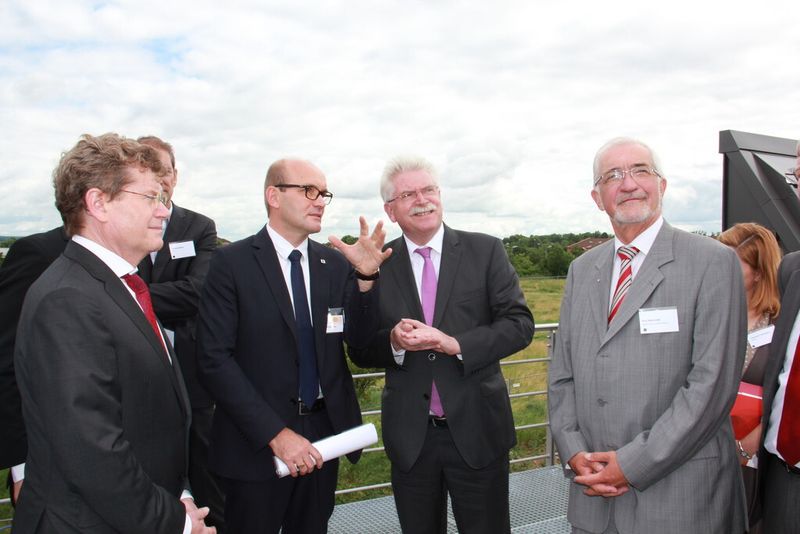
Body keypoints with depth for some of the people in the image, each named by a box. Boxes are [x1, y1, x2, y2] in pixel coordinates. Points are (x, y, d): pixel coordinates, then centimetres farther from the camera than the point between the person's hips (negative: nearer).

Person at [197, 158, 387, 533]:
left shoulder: (335, 265, 3)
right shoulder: (232, 262, -9)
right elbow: (214, 359, -14)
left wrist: (366, 276, -16)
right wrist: (276, 433, -18)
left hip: (324, 434, 4)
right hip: (257, 442, -4)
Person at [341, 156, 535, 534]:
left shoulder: (485, 251, -2)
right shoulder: (378, 266, 0)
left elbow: (520, 324, -6)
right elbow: (360, 352, 2)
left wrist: (455, 344, -19)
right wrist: (394, 341, -19)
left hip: (477, 429, -1)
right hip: (409, 436, 1)